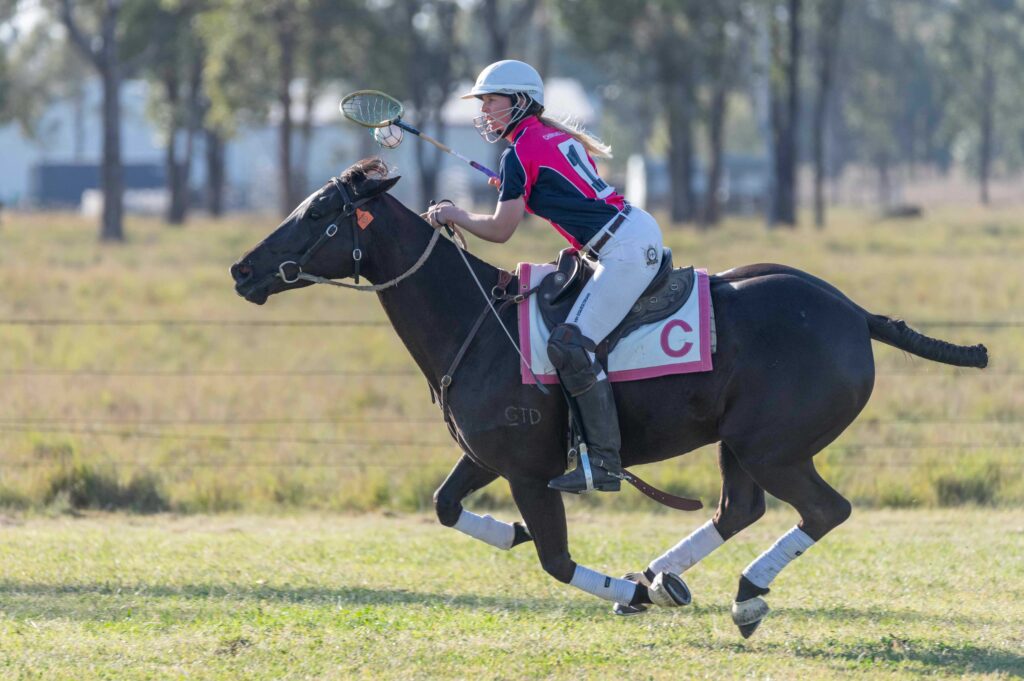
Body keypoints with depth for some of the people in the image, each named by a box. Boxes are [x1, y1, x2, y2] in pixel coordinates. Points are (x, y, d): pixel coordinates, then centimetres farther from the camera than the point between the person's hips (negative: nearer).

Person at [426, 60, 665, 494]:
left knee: (570, 345, -18)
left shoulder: (519, 154, -7)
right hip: (640, 231, 10)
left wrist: (456, 216, 11)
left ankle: (604, 463, -22)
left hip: (625, 248, -10)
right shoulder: (561, 136, 19)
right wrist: (519, 189, 26)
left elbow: (499, 231, -4)